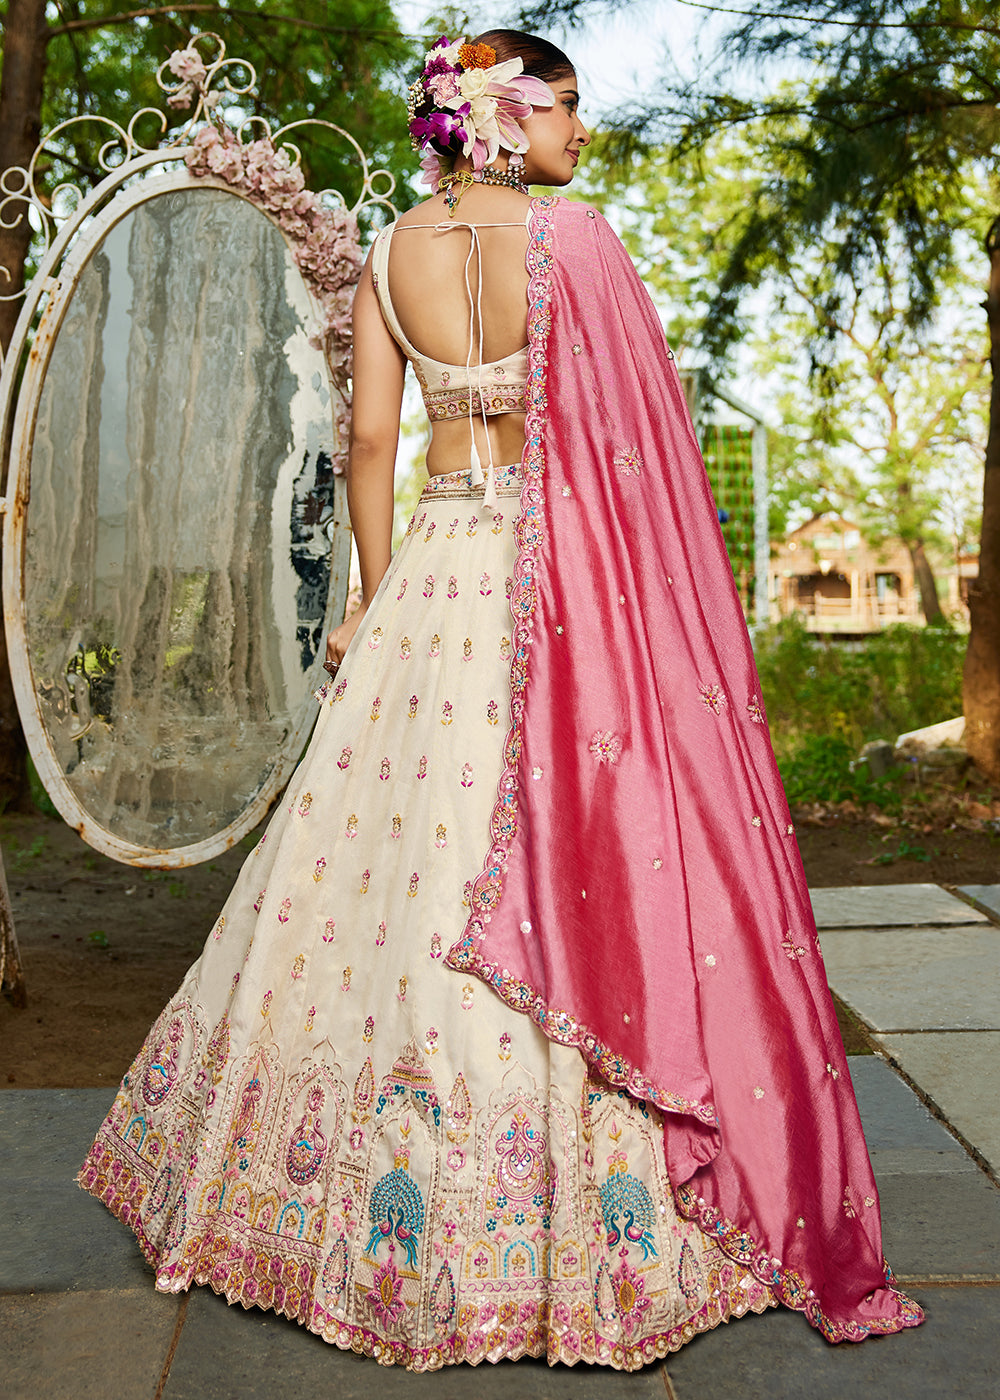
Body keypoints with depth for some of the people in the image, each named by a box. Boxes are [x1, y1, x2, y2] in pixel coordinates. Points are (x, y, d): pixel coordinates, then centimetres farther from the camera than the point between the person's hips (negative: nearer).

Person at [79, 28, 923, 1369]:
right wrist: (661, 597, 0)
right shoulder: (570, 231, -5)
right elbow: (633, 431, -7)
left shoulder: (393, 251, 10)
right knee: (569, 874, 1)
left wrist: (374, 595, 14)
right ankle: (574, 1227, 12)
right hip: (561, 583, -5)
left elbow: (370, 436, 8)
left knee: (394, 856, 11)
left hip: (437, 566, 5)